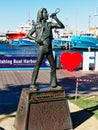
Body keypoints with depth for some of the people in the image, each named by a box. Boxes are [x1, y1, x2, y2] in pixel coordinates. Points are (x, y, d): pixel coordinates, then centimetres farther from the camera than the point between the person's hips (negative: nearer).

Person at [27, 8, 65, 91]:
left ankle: (53, 83, 20)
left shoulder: (49, 24, 12)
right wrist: (36, 39, -14)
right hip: (41, 48, -4)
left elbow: (62, 26, 4)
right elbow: (28, 35, 3)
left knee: (53, 66, 7)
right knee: (37, 66, -8)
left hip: (49, 49, 4)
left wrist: (55, 18, -6)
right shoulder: (36, 25, 4)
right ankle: (33, 84, -3)